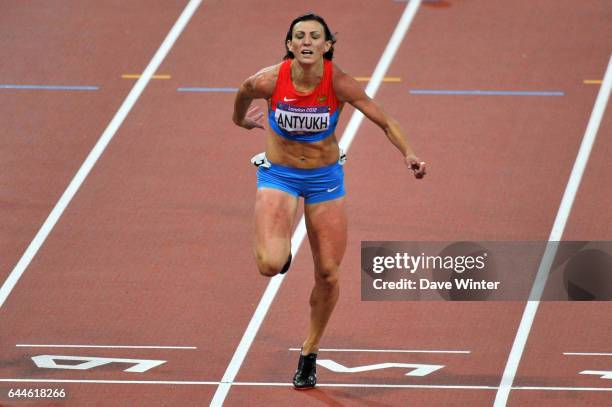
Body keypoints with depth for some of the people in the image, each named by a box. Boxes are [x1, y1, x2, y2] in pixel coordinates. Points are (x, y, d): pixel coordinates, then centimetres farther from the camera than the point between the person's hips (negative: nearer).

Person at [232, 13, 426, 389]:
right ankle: (283, 250, 18)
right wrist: (242, 119, 23)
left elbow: (385, 122, -17)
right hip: (278, 175, -1)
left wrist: (408, 154, -34)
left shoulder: (339, 83, -22)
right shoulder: (268, 81, -22)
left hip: (325, 178, 1)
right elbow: (244, 95, 2)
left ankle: (310, 353, 28)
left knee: (329, 274, 5)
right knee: (270, 265, -21)